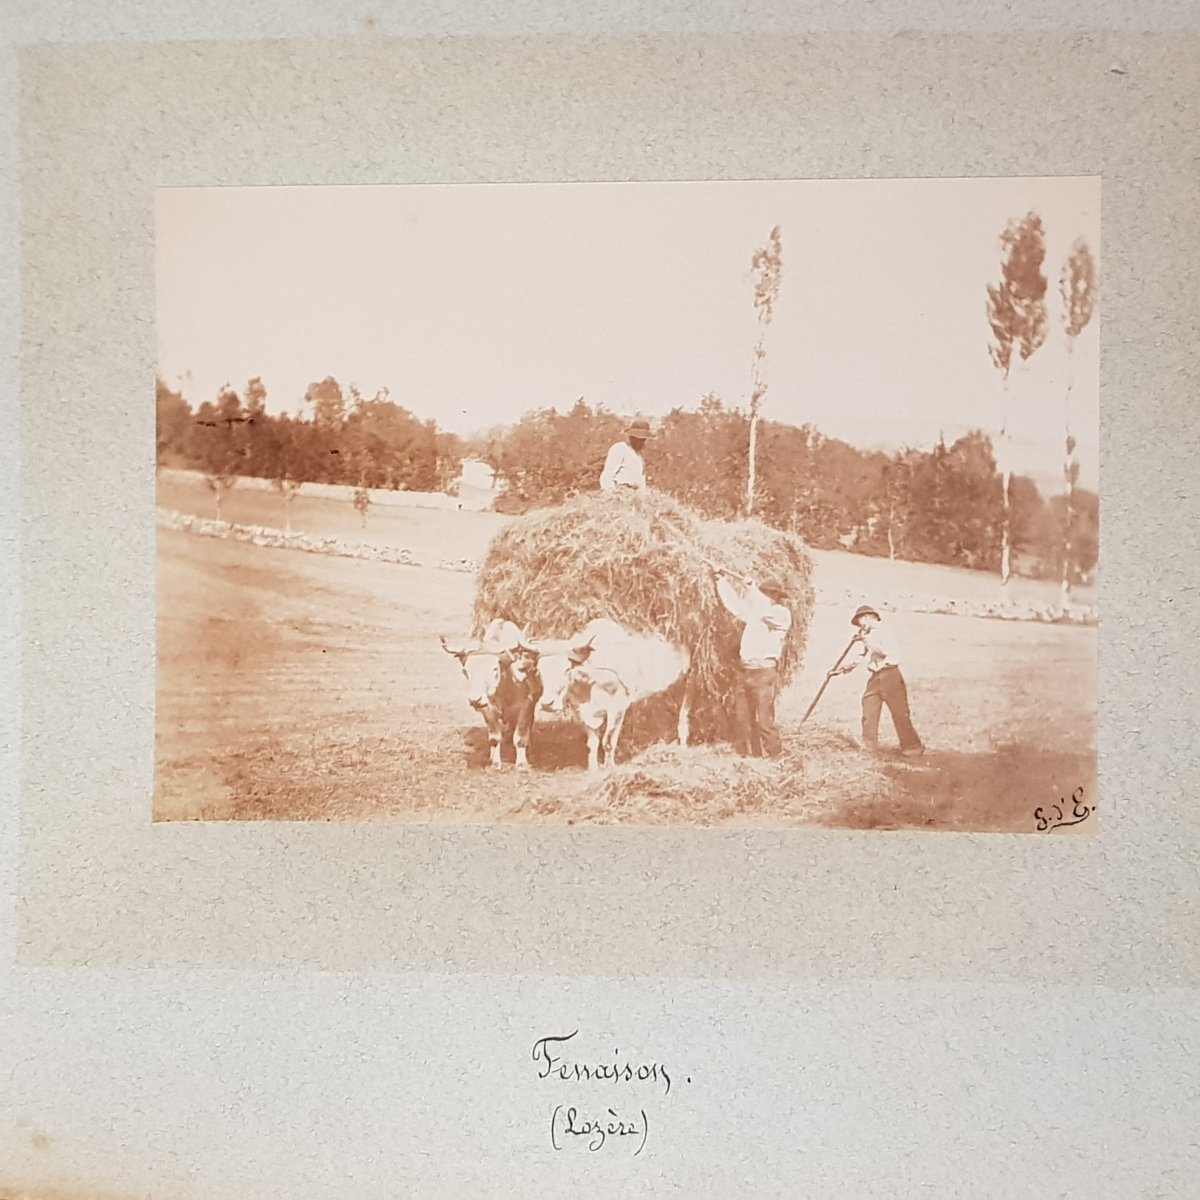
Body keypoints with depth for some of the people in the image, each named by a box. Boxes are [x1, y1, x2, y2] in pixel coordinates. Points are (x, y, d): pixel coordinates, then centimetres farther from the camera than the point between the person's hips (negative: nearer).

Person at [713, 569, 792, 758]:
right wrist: (723, 580, 13)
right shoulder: (757, 611, 19)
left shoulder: (781, 614, -5)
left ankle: (773, 755, -1)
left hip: (764, 673, -8)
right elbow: (735, 604, 21)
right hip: (746, 672, 8)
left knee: (764, 719, -9)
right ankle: (746, 754, 15)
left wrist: (751, 588, -17)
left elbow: (766, 610, -25)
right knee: (741, 717, 8)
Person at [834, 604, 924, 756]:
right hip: (874, 677, 8)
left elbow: (887, 651, -25)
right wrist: (848, 667, 19)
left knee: (900, 712, -5)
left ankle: (912, 746, 0)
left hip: (889, 674, -8)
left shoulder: (885, 633, -11)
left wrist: (867, 640, -21)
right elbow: (865, 656, 24)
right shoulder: (868, 636, 13)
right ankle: (869, 744, 21)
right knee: (868, 711, 9)